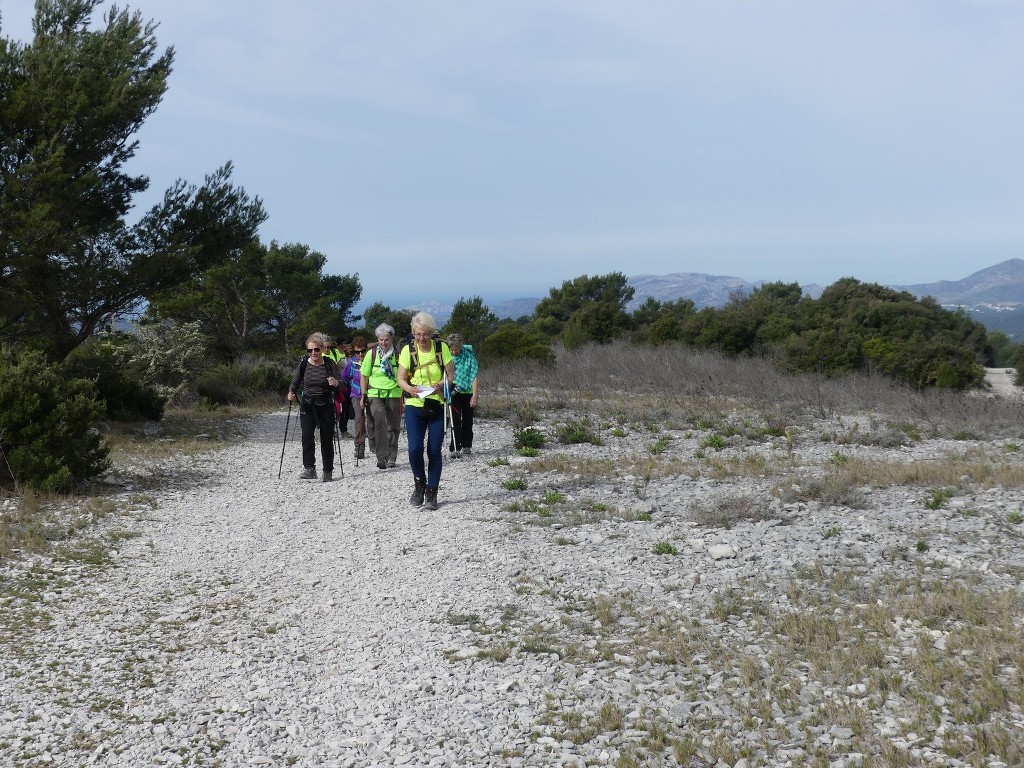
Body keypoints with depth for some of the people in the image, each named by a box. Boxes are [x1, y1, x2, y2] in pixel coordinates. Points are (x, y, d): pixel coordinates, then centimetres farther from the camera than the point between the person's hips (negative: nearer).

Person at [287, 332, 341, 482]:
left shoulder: (330, 364, -2)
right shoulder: (303, 364, 2)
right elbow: (295, 383, 8)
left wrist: (335, 383, -31)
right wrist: (291, 393, -12)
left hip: (326, 406, -1)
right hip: (307, 406, 1)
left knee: (327, 440, 4)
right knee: (307, 436, -17)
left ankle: (328, 472, 15)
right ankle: (309, 468, -22)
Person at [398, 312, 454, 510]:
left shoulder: (441, 348, -3)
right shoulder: (408, 350, -3)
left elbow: (451, 374, 2)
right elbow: (401, 378, 1)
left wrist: (442, 384, -18)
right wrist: (410, 388, -19)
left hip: (437, 405, 0)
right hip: (414, 405, 0)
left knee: (434, 450, -1)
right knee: (415, 448, -11)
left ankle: (431, 493, 12)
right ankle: (419, 484, 16)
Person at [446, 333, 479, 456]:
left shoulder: (469, 356, -9)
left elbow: (474, 377, -9)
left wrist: (474, 396, -13)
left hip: (467, 392, 0)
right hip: (454, 392, 0)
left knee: (467, 421, 9)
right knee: (455, 421, -6)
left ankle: (466, 446, 19)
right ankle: (457, 447, -4)